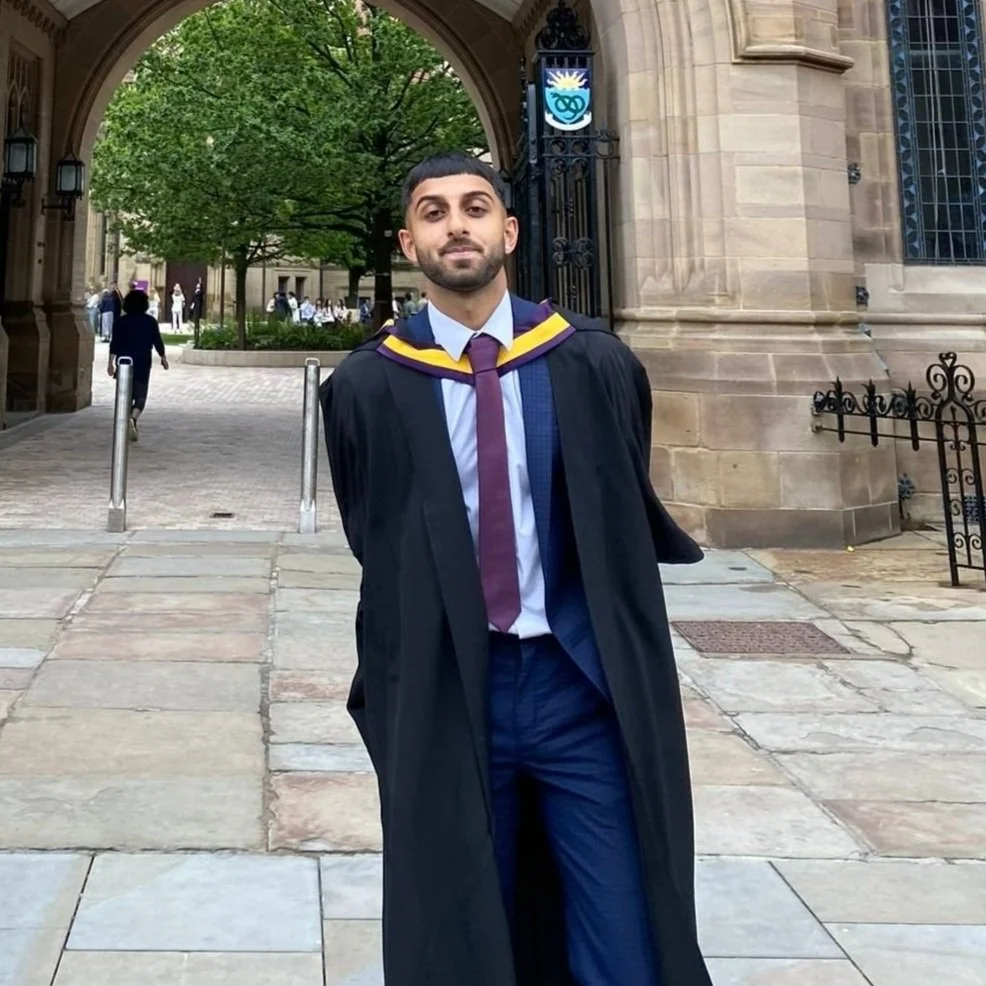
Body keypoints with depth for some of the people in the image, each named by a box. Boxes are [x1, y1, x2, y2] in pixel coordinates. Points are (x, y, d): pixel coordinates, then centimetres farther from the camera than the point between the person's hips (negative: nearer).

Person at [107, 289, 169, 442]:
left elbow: (115, 343, -4)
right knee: (140, 395, 1)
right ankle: (133, 418, -28)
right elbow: (157, 341, 2)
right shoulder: (150, 321, -1)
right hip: (143, 364, -2)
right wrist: (163, 358, 15)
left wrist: (111, 362, -4)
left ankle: (131, 428, 16)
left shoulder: (121, 321, 2)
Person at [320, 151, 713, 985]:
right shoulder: (368, 387, -2)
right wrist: (392, 688, 7)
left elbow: (629, 518, 7)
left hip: (586, 683, 0)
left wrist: (631, 667, 8)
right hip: (445, 692, 0)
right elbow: (375, 547, 8)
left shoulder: (595, 365, 0)